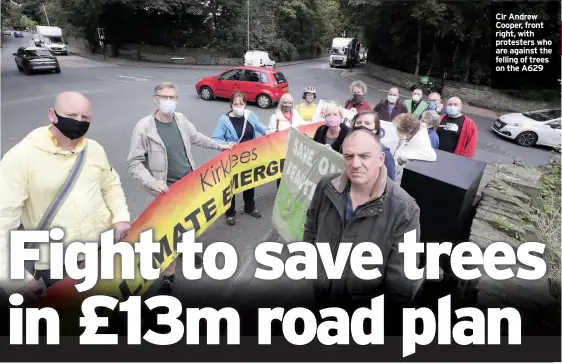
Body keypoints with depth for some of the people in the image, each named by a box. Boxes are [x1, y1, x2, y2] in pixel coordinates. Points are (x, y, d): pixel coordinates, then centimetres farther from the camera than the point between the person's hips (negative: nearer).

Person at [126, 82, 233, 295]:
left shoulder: (181, 119, -3)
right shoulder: (144, 127, -18)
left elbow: (196, 138, 17)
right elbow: (134, 163, -15)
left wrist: (218, 146, 25)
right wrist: (151, 182, -29)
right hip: (168, 188, -5)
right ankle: (168, 276, 15)